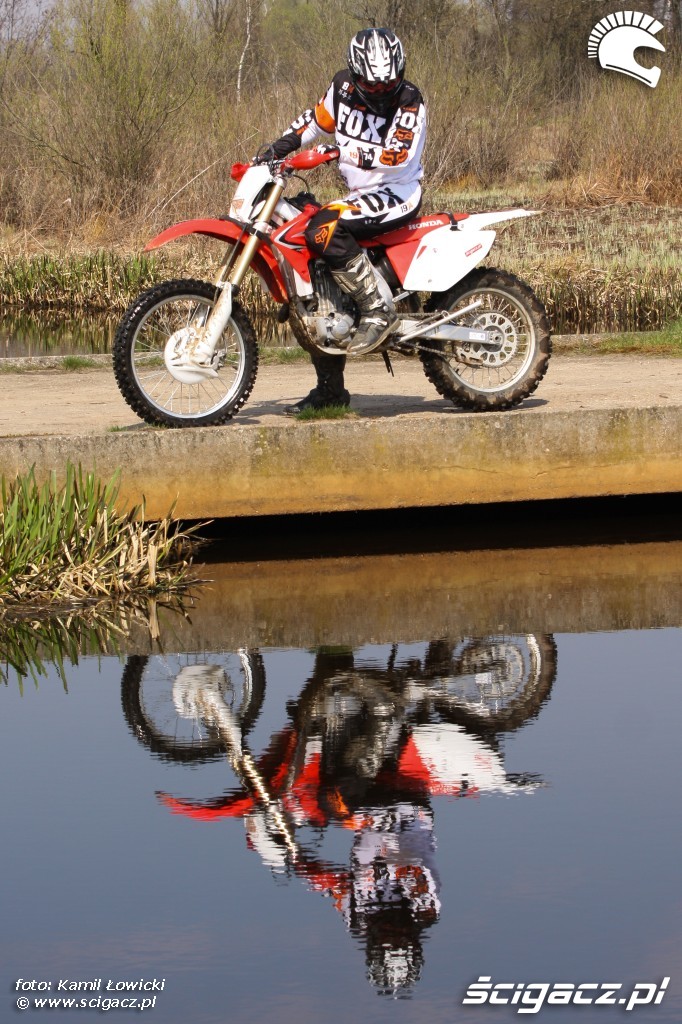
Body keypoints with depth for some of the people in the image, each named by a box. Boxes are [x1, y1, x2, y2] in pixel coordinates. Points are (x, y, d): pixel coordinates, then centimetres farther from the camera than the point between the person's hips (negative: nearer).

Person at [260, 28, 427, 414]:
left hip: (398, 194, -7)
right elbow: (319, 118, 21)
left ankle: (378, 312, -25)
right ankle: (330, 388, 9)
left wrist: (354, 154, -36)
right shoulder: (344, 87, 4)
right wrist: (281, 145, 10)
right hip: (361, 194, 8)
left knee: (325, 228, -32)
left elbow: (399, 154, -26)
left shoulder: (410, 101, -13)